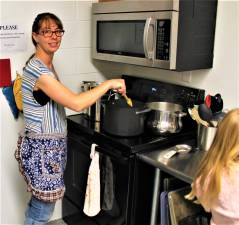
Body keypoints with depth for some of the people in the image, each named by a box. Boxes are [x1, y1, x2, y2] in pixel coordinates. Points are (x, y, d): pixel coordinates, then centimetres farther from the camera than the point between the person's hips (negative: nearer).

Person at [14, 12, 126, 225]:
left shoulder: (47, 65, 9)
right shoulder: (37, 70, -23)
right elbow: (76, 103, -31)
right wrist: (108, 83, -21)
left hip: (50, 145, 9)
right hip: (41, 148, -9)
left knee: (39, 205, 20)